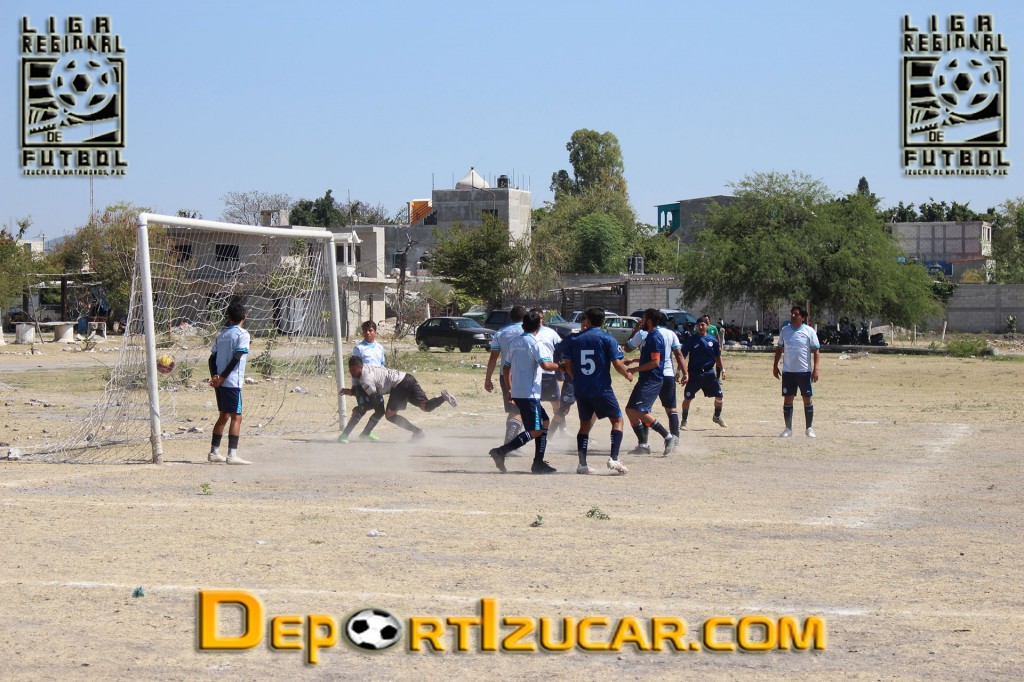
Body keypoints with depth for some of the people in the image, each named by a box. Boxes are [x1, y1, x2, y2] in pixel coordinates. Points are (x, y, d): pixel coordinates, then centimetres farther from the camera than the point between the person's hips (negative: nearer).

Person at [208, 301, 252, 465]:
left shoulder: (221, 334, 15)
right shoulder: (242, 334, -6)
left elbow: (212, 357, 10)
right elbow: (236, 358, -15)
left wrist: (214, 377, -1)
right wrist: (222, 377, -14)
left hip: (220, 382, 7)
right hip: (232, 382, -7)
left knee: (224, 416, 17)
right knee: (236, 417, -5)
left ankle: (214, 452, 19)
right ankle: (232, 455, -13)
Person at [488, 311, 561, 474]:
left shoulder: (514, 342, 14)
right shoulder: (535, 343, -11)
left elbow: (506, 368, 20)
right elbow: (545, 364, -25)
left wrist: (509, 389, 28)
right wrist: (559, 366, -6)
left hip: (516, 392, 9)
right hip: (529, 394, -9)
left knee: (545, 423, 18)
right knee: (535, 431, -7)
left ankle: (538, 462, 14)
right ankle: (501, 451, -19)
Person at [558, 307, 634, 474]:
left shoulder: (575, 339, 5)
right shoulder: (607, 338, -4)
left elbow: (568, 365, 7)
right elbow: (617, 363, -9)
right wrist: (627, 374, 10)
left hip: (580, 390, 3)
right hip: (602, 389, -3)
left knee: (585, 424, 15)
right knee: (617, 420, 8)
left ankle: (582, 463, 6)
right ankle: (614, 458, -9)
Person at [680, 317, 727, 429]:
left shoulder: (713, 340, 3)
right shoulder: (690, 340, -5)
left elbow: (717, 356, 14)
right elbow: (682, 356, -5)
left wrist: (722, 368, 6)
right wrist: (684, 373, -12)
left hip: (709, 372, 3)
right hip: (694, 372, -2)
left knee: (719, 395, 4)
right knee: (687, 397, -5)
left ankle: (717, 417, 27)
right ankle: (684, 421, 10)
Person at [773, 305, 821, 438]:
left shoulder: (809, 331, -3)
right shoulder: (785, 330, 7)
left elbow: (816, 350, -3)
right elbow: (779, 348, 15)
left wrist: (815, 369, -10)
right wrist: (775, 366, 10)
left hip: (804, 371, -3)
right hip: (788, 371, 3)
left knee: (807, 398, 2)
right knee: (787, 399, 1)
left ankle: (809, 428, 12)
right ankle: (788, 428, 8)